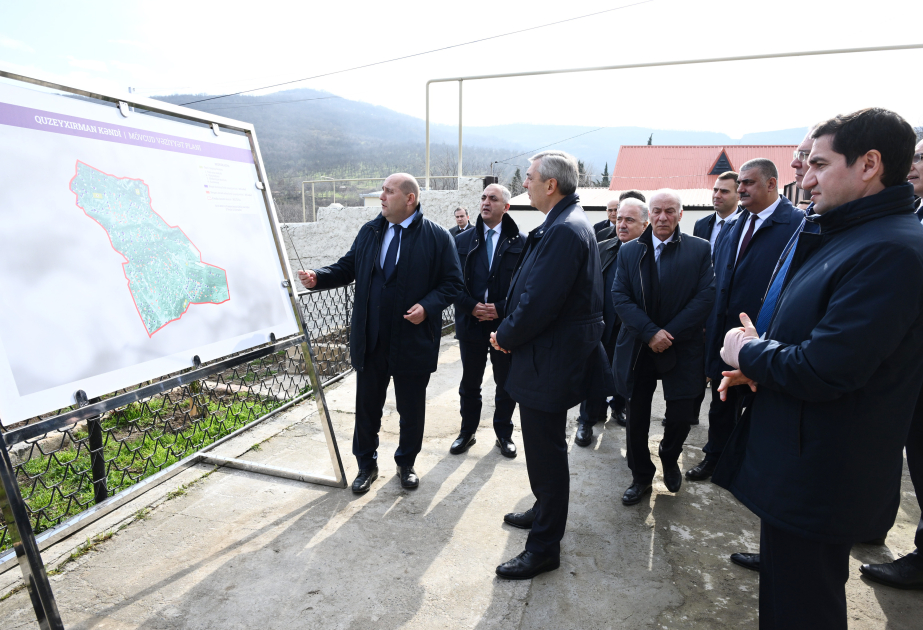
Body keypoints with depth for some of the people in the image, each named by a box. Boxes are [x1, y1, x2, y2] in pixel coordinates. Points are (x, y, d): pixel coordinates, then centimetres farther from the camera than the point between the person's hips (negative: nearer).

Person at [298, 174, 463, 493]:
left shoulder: (437, 236, -6)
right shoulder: (369, 231, 8)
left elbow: (452, 282, -5)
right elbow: (347, 267, 10)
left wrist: (428, 306, -20)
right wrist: (318, 277, -7)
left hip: (413, 341, -3)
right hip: (370, 340, 4)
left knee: (411, 409, 12)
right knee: (366, 406, 13)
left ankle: (406, 464, 36)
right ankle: (366, 466, 34)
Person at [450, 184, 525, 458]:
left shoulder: (520, 242, -2)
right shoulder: (463, 240, 5)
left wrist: (501, 309, -14)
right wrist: (472, 306, -11)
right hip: (471, 323, 2)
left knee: (506, 384, 11)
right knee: (469, 384, 14)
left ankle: (504, 434, 30)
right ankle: (467, 432, 31)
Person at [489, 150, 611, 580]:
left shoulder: (565, 231, -23)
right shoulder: (564, 224, 11)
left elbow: (539, 302, -26)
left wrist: (505, 337, -10)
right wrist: (509, 331, 6)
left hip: (549, 362, -11)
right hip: (548, 356, 11)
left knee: (546, 454, 3)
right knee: (543, 450, 25)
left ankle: (544, 547, 20)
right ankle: (545, 511, 45)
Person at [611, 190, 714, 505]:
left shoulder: (700, 250, 0)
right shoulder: (629, 251, 3)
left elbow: (705, 297, -8)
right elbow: (620, 296, -5)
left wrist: (670, 334, -15)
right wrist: (650, 332, -16)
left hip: (682, 350, -1)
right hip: (638, 349, 1)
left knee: (681, 416, 3)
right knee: (636, 418, 8)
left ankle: (670, 460, 37)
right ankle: (641, 477, 29)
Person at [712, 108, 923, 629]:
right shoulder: (844, 235, 10)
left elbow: (822, 370, -28)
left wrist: (748, 353, -11)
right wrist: (757, 365, 1)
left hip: (819, 481, -10)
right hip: (799, 468, 10)